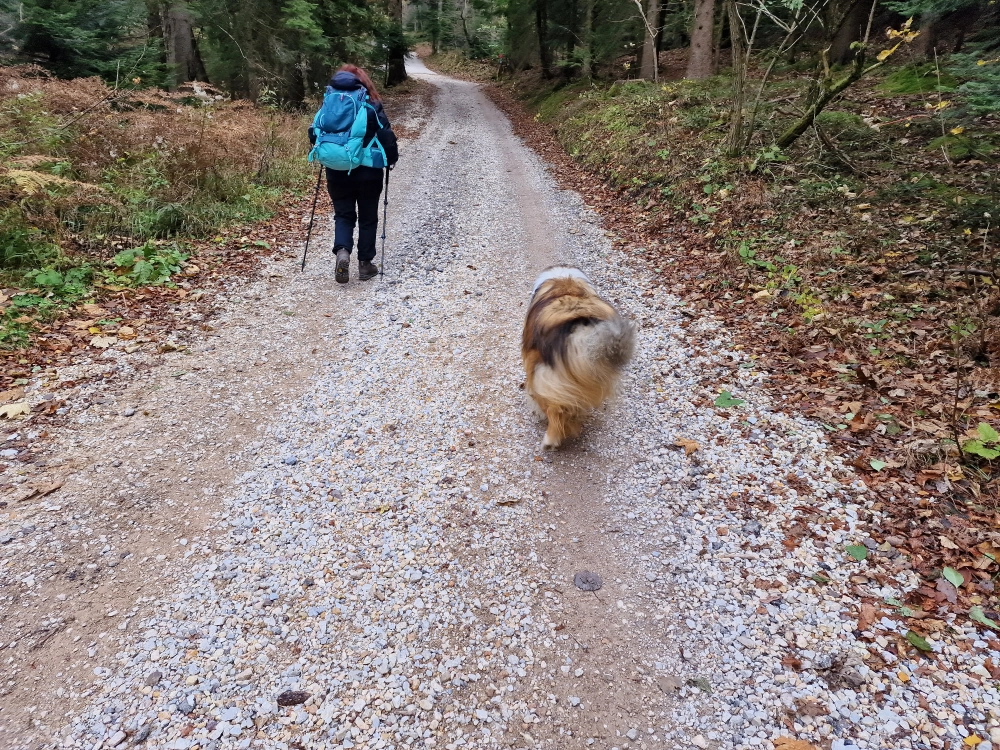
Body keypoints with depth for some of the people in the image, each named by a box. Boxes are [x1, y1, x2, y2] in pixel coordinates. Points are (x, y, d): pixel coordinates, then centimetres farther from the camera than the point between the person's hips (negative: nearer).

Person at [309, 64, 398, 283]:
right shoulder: (371, 106, -7)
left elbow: (314, 134, 3)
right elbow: (386, 136, -12)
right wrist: (392, 159, 4)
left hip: (337, 172, 2)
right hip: (368, 172, -2)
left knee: (343, 215, 14)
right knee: (367, 218, 12)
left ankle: (342, 252, -12)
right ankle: (365, 263, 16)